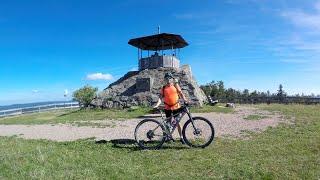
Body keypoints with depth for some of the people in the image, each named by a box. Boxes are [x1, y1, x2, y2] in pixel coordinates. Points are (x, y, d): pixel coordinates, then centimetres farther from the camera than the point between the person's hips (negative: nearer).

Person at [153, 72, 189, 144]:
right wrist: (157, 105, -17)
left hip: (176, 107, 0)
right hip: (168, 108, 1)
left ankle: (181, 137, 14)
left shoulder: (176, 85, 3)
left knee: (177, 123, 5)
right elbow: (161, 97, -2)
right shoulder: (163, 88, 3)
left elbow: (181, 93, -2)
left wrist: (185, 100, -18)